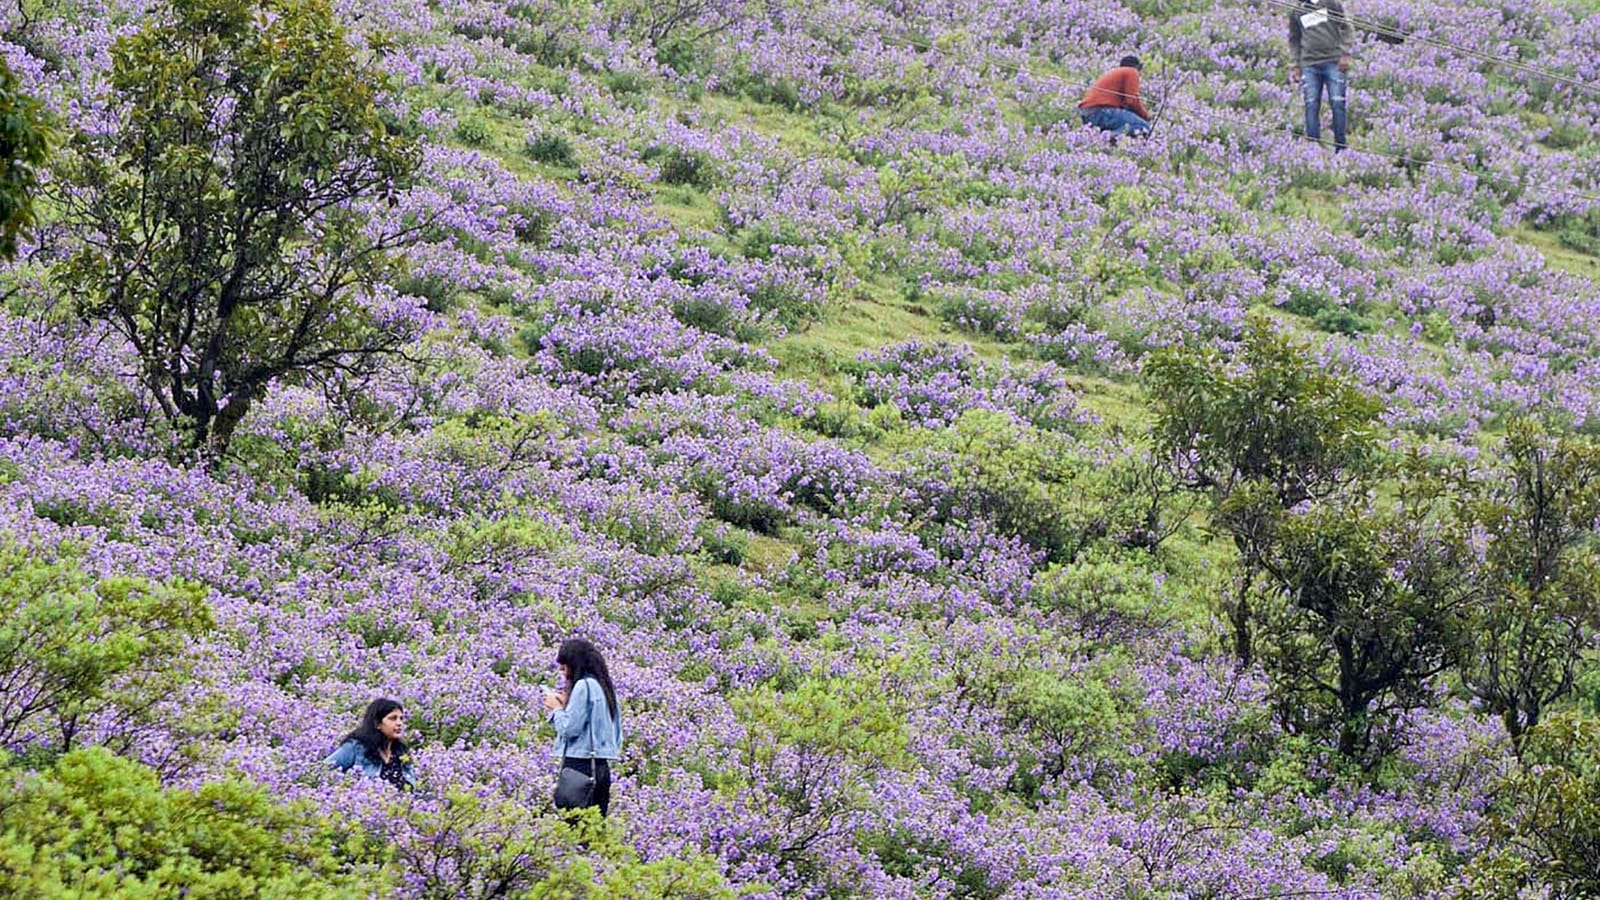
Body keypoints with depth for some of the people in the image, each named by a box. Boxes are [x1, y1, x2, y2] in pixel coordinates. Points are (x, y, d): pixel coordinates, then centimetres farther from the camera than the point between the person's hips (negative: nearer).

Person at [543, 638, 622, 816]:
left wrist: (556, 709, 3)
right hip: (602, 766, 9)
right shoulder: (604, 686, 17)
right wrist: (566, 705, 19)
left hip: (580, 764, -9)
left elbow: (570, 728, -15)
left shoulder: (583, 686, -9)